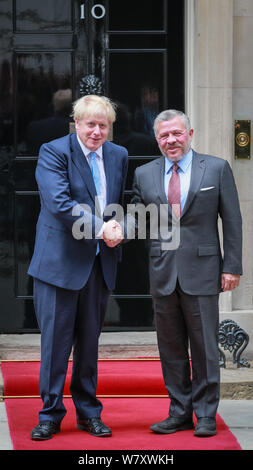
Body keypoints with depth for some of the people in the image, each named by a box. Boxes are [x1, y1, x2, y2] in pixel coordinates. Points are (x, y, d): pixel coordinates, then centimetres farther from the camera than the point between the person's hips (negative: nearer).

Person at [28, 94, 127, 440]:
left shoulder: (119, 156, 10)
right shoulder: (54, 152, -8)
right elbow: (59, 203, -20)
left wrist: (118, 228, -3)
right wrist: (101, 228, -21)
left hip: (101, 263, 5)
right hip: (60, 261, -5)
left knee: (90, 341, 12)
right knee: (56, 341, 0)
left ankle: (89, 412, 21)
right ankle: (50, 414, 10)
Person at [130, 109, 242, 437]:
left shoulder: (217, 169, 3)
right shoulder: (144, 174, 10)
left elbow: (232, 221, 2)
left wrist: (232, 267, -4)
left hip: (202, 272, -3)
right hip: (163, 273, 3)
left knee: (204, 346, 1)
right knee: (170, 348, 7)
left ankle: (205, 415, 10)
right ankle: (179, 413, 17)